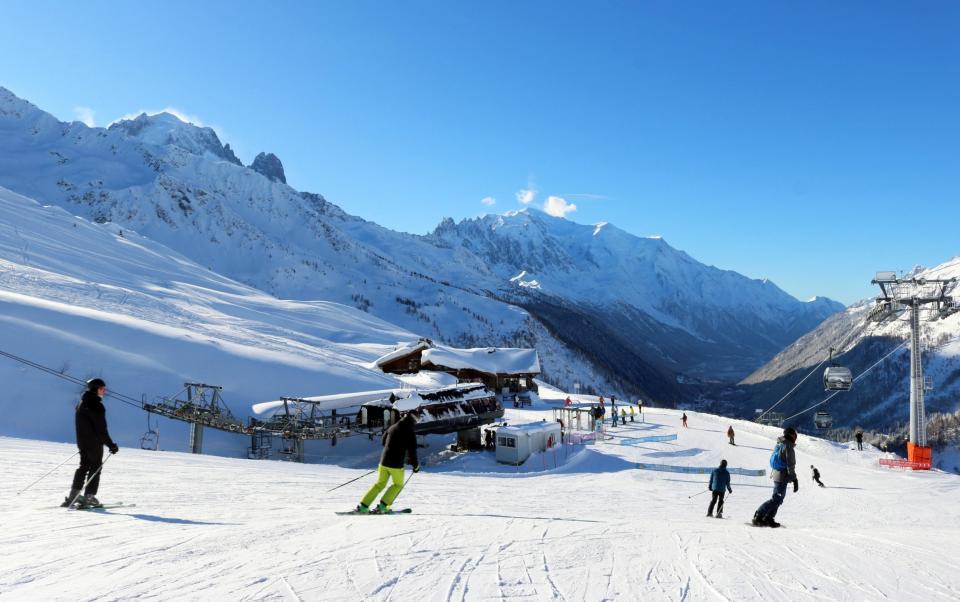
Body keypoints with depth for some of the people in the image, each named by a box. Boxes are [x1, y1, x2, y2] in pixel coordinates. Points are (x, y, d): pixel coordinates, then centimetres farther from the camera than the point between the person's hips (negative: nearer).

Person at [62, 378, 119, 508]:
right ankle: (89, 497, -1)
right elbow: (101, 429, -19)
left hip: (82, 441, 9)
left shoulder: (82, 403, 11)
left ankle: (74, 495, 17)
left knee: (84, 466, 17)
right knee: (96, 468, 0)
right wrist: (111, 444, -16)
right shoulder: (96, 405, -18)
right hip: (94, 442, -9)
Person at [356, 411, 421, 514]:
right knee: (398, 485, 18)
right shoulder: (410, 433, -8)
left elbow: (384, 441, 22)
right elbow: (412, 451, -10)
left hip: (384, 460, 5)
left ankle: (363, 506, 11)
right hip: (396, 464, -5)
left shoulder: (392, 428, 9)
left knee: (380, 484, 18)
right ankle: (383, 506, 9)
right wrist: (416, 465, 4)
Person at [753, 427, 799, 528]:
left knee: (779, 498, 16)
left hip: (776, 473, 9)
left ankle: (769, 518, 15)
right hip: (782, 476, -9)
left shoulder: (779, 444, 12)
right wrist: (794, 479, -16)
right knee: (776, 499, -6)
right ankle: (758, 517, -8)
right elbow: (790, 465, -18)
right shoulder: (788, 446, -15)